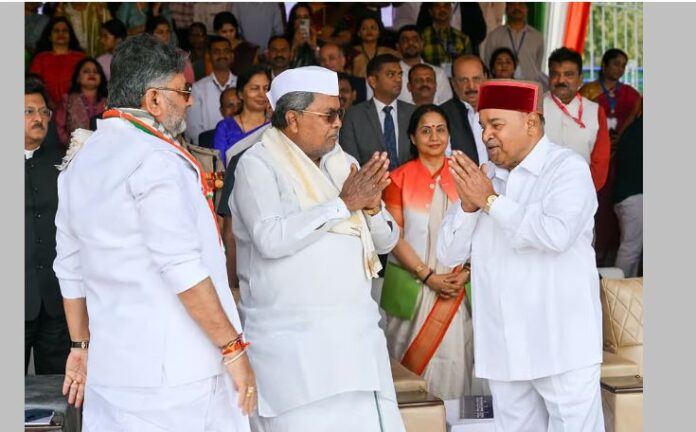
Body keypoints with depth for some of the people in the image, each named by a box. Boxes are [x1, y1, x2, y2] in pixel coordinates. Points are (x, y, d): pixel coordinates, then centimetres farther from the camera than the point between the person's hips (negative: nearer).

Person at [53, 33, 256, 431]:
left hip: (111, 365, 8)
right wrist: (233, 348, -14)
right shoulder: (156, 159, -13)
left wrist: (81, 345, 26)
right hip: (177, 369, -8)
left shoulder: (80, 161, 12)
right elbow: (183, 269, -19)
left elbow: (70, 268, 17)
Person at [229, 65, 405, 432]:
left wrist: (372, 206, -7)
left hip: (356, 333, 6)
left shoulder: (342, 163, 13)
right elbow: (271, 238, -22)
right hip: (293, 340, -6)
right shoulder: (258, 165, -5)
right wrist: (344, 203, -16)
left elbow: (386, 240, 15)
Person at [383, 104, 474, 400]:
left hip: (456, 288, 2)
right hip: (412, 288, -2)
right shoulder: (399, 179, 1)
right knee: (413, 365, -1)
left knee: (454, 363, 0)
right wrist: (429, 276, -12)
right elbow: (394, 237, -4)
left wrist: (466, 273, -8)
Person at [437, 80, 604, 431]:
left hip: (560, 345, -5)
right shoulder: (482, 176, 11)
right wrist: (467, 204, -9)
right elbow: (449, 255, 9)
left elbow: (556, 234, -23)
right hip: (503, 348, 6)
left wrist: (490, 200, -14)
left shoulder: (568, 168, -5)